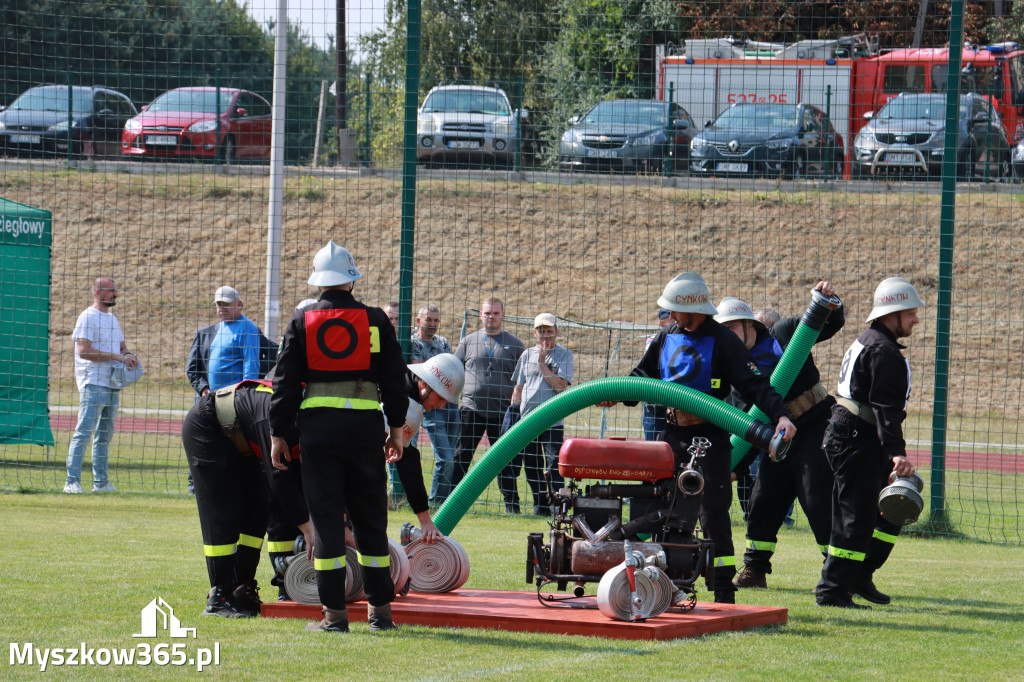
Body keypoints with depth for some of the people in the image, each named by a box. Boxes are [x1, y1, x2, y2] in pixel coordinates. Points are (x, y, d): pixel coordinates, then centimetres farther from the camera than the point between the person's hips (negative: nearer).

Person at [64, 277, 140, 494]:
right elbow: (84, 351, -17)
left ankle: (100, 481, 15)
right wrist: (117, 356, -19)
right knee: (84, 433, -11)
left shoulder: (113, 319, 18)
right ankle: (72, 481, -13)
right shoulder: (88, 318, -7)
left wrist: (128, 355, 1)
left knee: (105, 435, 10)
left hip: (113, 384, 8)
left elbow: (121, 346, 26)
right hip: (93, 384, -8)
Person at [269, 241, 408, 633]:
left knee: (326, 517, 1)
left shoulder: (302, 321, 2)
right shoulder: (375, 320, 3)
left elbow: (285, 381, 2)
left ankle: (334, 613, -3)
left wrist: (278, 434, 6)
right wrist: (396, 428, 15)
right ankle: (380, 610, 11)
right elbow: (394, 377, 6)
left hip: (318, 425, -1)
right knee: (370, 517, 10)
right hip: (365, 425, 1)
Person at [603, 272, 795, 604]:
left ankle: (724, 593, -2)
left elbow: (754, 384, -9)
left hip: (711, 436, -5)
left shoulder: (723, 341, -6)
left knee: (713, 512, -7)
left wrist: (780, 415, -23)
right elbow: (643, 376, 20)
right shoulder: (666, 337, 10)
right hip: (673, 433, 5)